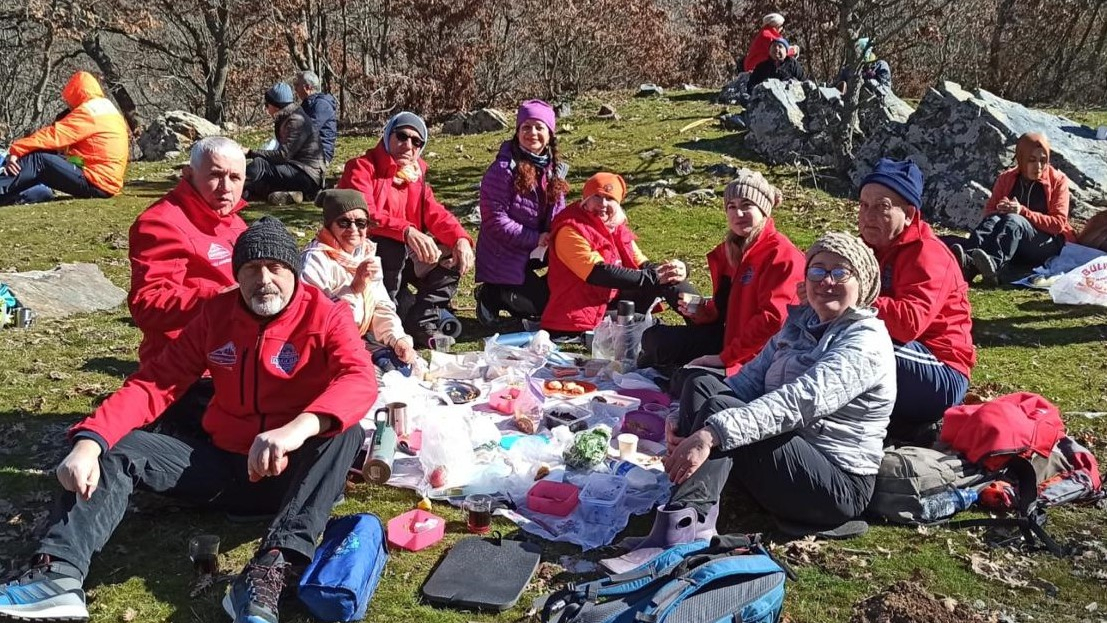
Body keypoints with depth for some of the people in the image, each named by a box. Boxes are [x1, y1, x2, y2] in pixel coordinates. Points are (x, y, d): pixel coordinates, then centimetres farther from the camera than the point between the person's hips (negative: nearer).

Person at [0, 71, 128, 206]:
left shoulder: (88, 112, -9)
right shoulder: (107, 109, 21)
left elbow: (53, 134, -15)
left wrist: (16, 149, -16)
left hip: (97, 183, -9)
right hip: (107, 182, 9)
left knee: (37, 161, -10)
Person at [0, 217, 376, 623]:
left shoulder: (326, 316, -10)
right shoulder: (217, 314, 3)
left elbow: (360, 379, -29)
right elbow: (156, 382, -3)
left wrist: (298, 428, -49)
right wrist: (90, 440, -20)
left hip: (292, 474, -4)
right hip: (222, 461, 4)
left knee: (346, 433, -34)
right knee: (117, 448, -10)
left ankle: (269, 571, -45)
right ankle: (59, 576, -30)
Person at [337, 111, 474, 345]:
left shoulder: (416, 175, 11)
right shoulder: (362, 168, -11)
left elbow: (435, 213, 0)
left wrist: (461, 239, -21)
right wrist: (407, 231, -42)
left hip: (405, 252, 7)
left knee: (453, 255, -7)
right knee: (392, 247, -37)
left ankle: (422, 323, -15)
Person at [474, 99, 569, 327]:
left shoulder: (553, 170, 6)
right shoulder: (503, 169, -18)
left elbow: (559, 216, 12)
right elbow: (495, 220, -21)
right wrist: (536, 238, -22)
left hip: (535, 255, 8)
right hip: (503, 261, -8)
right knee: (546, 305, -10)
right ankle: (492, 295, 7)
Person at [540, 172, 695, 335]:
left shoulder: (615, 225, 8)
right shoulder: (571, 231, -17)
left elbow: (640, 264, 5)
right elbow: (600, 273, -27)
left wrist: (662, 270, -18)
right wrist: (653, 277, -27)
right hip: (584, 319, -8)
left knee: (670, 279, -1)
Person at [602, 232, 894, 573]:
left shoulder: (866, 341, -14)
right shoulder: (801, 322, 12)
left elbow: (802, 401, -30)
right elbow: (751, 378, 6)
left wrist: (712, 433, -40)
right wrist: (686, 419, -12)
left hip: (839, 484, -8)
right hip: (783, 449, 8)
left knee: (720, 410, -27)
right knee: (702, 385, -13)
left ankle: (679, 530, -36)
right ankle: (691, 514, -26)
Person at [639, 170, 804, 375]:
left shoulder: (781, 254, -16)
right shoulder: (729, 250, 10)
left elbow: (772, 318, -25)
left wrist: (726, 357, -25)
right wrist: (702, 312, -3)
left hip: (755, 356, -8)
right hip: (726, 337, 8)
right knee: (655, 337, 2)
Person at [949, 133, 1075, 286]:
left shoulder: (1058, 180, 2)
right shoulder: (1006, 178, 10)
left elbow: (1058, 223, -6)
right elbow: (988, 212, 8)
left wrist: (1023, 211, -19)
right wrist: (1000, 211, -17)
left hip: (1047, 245, -3)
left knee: (1013, 220, -35)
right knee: (994, 220, -31)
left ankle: (993, 264, -68)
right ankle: (966, 261, -62)